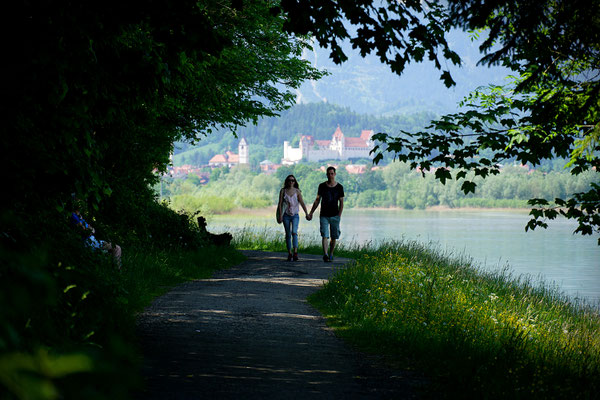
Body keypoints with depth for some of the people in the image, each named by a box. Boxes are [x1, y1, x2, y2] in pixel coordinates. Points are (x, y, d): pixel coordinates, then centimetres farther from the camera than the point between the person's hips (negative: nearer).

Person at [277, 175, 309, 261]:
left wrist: (306, 213, -13)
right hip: (286, 215, 1)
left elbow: (302, 203, -4)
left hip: (295, 215, -1)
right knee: (288, 235, 4)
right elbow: (280, 204, 4)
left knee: (294, 232, -19)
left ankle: (295, 252, -25)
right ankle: (289, 254, 12)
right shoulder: (283, 191, 3)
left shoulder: (297, 191, 1)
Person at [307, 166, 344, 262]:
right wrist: (311, 213, 9)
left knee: (334, 237, 5)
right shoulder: (322, 186, 3)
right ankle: (325, 255, -25)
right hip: (324, 216, 0)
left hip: (335, 216, 0)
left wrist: (339, 215, -2)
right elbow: (317, 200, 10)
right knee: (325, 236, -13)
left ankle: (331, 254, 21)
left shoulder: (339, 187, 2)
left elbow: (341, 202, 5)